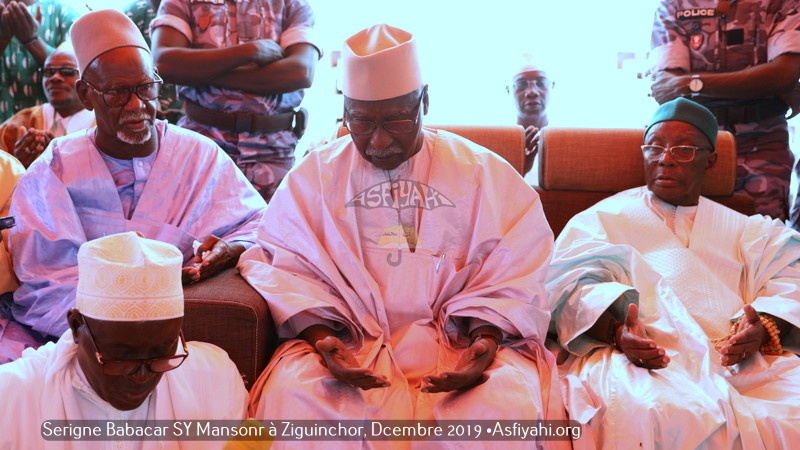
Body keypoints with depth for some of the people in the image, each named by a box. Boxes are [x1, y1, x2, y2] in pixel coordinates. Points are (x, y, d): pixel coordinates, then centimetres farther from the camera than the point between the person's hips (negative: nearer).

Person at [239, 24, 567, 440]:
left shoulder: (484, 173, 7)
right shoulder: (314, 175, 10)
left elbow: (516, 271, 3)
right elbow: (286, 267, 4)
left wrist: (486, 339, -15)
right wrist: (321, 337, -14)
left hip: (457, 343, 0)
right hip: (351, 343, 1)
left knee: (507, 402, -30)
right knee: (294, 396, -29)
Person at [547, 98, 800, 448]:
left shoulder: (746, 229, 28)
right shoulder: (602, 218, 20)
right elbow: (573, 283, 2)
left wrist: (764, 328, -13)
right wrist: (617, 330, -20)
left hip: (738, 357, 3)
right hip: (641, 358, -2)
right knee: (644, 416, -37)